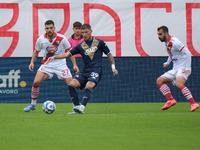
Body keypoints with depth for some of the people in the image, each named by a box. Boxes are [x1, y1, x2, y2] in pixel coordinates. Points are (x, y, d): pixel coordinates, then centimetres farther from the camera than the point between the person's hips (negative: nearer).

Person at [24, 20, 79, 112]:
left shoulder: (61, 38, -12)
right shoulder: (41, 39, -7)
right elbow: (36, 52, 9)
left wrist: (74, 64, -10)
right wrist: (32, 62, -6)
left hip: (61, 64, -1)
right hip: (47, 64, 1)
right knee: (36, 82, -16)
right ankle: (33, 104, 2)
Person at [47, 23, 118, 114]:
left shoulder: (99, 42, 7)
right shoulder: (80, 46, 13)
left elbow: (109, 55, 15)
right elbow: (67, 54, 6)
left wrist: (113, 67, 4)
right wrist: (54, 57, -8)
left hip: (96, 70, -4)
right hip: (85, 71, 4)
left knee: (88, 86, -31)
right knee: (71, 85, -17)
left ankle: (82, 107, -39)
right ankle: (76, 108, -15)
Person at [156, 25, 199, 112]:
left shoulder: (174, 42, -16)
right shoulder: (167, 43, 12)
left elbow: (188, 53, -21)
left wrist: (187, 68, -26)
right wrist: (167, 62, 22)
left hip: (183, 68, -10)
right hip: (175, 69, 10)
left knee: (178, 84, -33)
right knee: (159, 81, 2)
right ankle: (170, 100, -4)